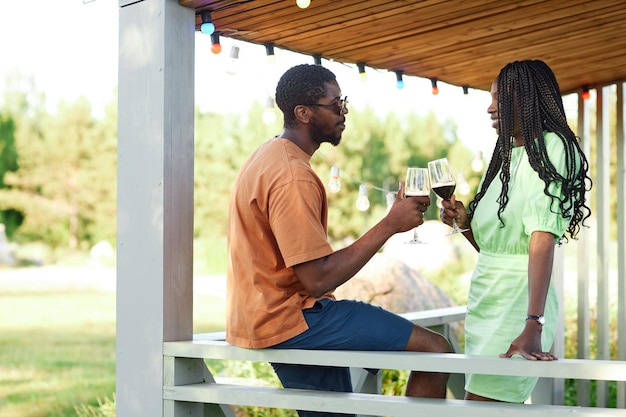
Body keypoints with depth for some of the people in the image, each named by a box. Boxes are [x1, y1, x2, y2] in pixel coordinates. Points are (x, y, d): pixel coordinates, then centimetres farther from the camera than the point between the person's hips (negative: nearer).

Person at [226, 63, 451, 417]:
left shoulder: (270, 156, 14)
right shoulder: (293, 177, -19)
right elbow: (318, 279, -24)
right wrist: (390, 225, -20)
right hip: (286, 320, -11)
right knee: (435, 348, -12)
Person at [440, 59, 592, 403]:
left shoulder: (550, 149, -8)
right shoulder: (507, 155, 17)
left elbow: (543, 239, -20)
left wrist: (533, 327, -28)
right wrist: (464, 223, 0)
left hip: (517, 295, -8)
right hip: (485, 294, 8)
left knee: (480, 405, -10)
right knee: (478, 399, 9)